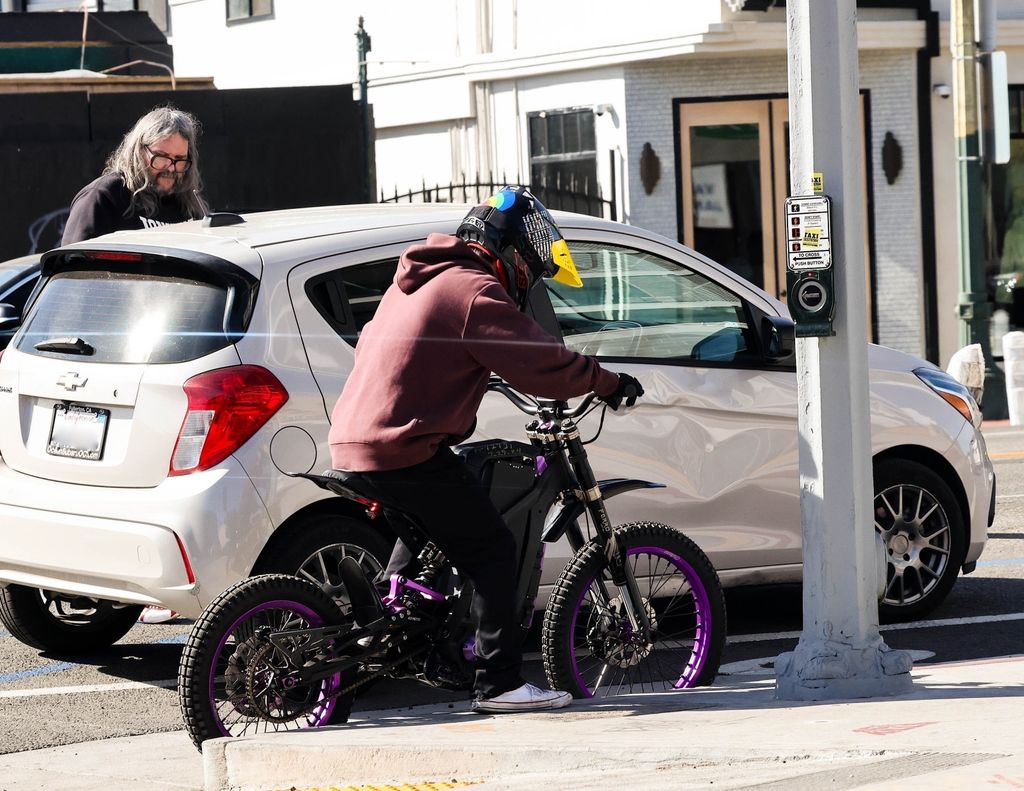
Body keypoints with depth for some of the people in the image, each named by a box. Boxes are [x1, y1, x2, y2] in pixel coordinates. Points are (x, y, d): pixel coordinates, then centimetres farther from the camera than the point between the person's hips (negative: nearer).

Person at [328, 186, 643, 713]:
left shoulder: (421, 279, 19)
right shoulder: (474, 291, -11)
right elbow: (543, 364, -14)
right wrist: (610, 384, 1)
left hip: (353, 443, 10)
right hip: (405, 451, -10)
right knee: (491, 552, -4)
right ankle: (499, 683, -6)